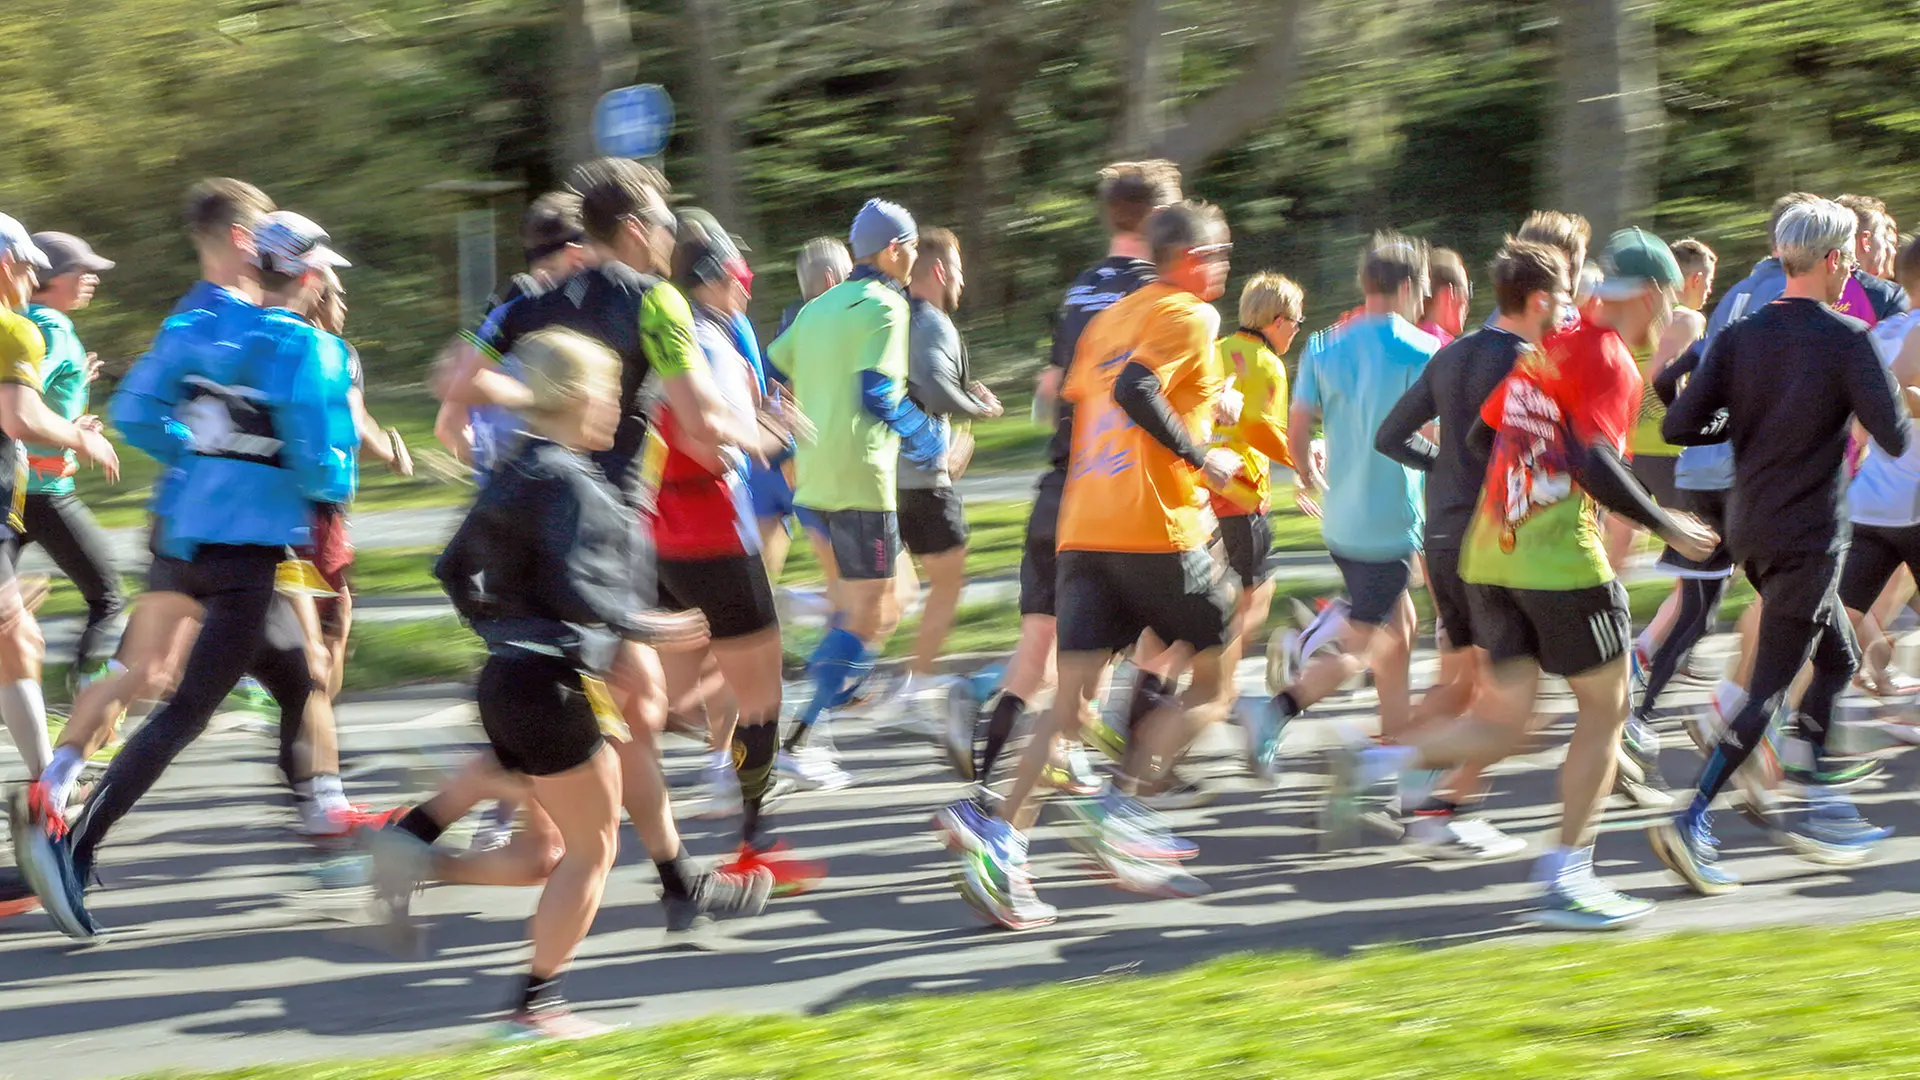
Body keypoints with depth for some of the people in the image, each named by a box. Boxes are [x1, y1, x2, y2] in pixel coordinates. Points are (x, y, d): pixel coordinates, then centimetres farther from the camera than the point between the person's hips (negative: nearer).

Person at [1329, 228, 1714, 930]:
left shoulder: (1547, 350, 16)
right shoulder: (1608, 360, -8)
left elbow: (1478, 438, 20)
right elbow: (1594, 464, -21)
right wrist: (1667, 528, -11)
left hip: (1489, 556, 8)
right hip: (1563, 560, -8)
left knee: (1502, 724, 9)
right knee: (1604, 708, 6)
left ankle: (1370, 766, -10)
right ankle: (1566, 878, 4)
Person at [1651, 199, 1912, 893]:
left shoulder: (1739, 337, 2)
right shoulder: (1845, 340, -14)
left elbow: (1679, 427, -5)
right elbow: (1896, 439, -17)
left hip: (1751, 528, 7)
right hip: (1808, 536, -7)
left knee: (1837, 659, 23)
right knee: (1769, 689, -6)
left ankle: (1816, 808, 24)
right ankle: (1692, 822, -15)